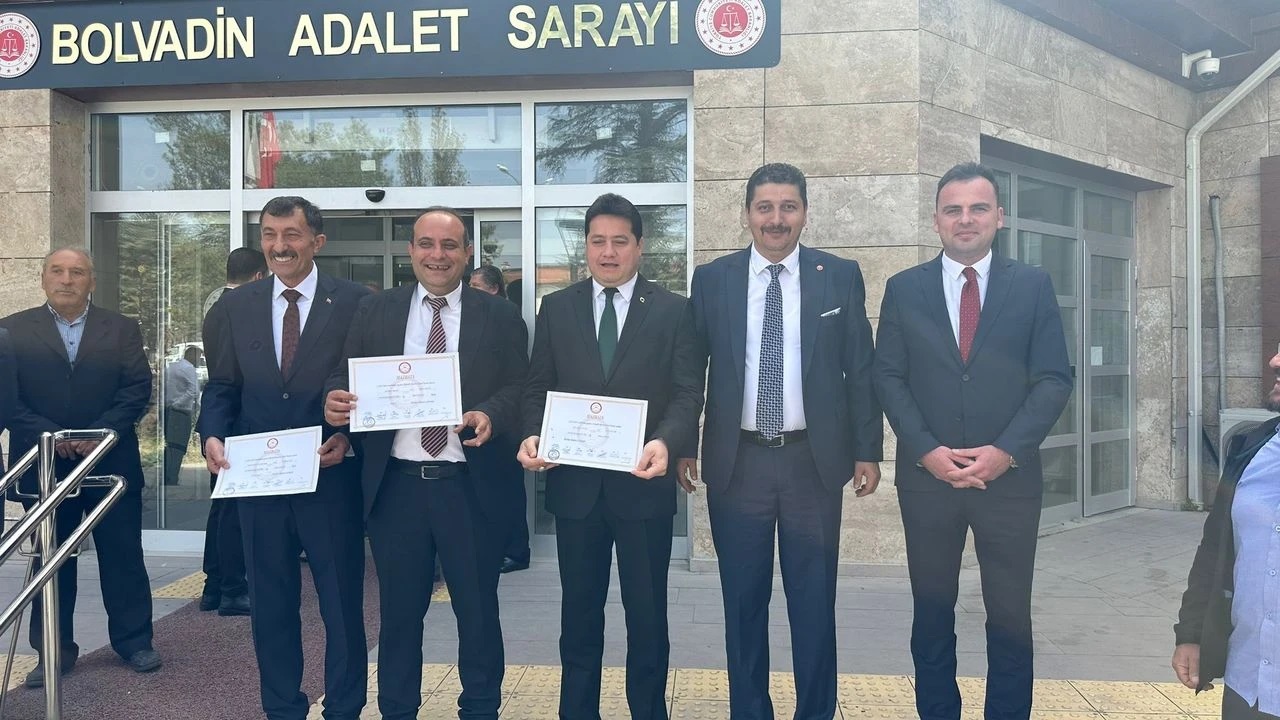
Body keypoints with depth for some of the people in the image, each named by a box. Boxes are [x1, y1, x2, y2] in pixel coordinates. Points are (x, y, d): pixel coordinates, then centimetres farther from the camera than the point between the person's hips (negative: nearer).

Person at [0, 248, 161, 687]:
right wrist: (48, 435, -15)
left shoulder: (122, 329, 7)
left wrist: (101, 433, -15)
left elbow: (137, 388, -2)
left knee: (123, 554, 5)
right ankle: (55, 650, 19)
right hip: (43, 463, 0)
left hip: (112, 461, 0)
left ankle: (133, 639, 17)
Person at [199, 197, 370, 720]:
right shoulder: (236, 305, 7)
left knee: (342, 604, 7)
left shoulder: (355, 302, -4)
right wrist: (213, 434, -8)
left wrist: (348, 437, -17)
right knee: (270, 605, 14)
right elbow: (221, 386, 10)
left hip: (330, 477, -3)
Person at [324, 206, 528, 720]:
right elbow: (345, 379, 5)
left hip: (472, 485, -1)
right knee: (398, 612, 13)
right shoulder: (374, 312, 8)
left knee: (478, 611, 9)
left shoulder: (500, 316, 4)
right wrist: (335, 401, -18)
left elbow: (520, 389, -1)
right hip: (395, 485, 1)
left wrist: (490, 414, -21)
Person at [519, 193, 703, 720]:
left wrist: (665, 442, -24)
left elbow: (688, 393, -5)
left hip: (642, 482, -2)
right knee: (579, 609, 13)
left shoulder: (672, 310, 0)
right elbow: (538, 388, 7)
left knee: (646, 611, 9)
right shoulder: (557, 307, 7)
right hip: (575, 482, 2)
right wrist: (532, 435, -13)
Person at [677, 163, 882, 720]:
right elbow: (691, 368, 5)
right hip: (736, 462, 1)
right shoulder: (711, 279, 3)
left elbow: (861, 370, 4)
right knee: (743, 602, 10)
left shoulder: (841, 277, 3)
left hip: (814, 460, 0)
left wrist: (868, 450, 1)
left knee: (814, 602, 8)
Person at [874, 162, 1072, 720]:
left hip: (1010, 477, 0)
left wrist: (1005, 451, -12)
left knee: (1010, 616, 7)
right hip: (926, 475, 1)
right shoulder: (904, 289, 5)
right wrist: (927, 450, -11)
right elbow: (888, 377, 1)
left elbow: (1054, 379, -1)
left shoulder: (1033, 286, 4)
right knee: (932, 613, 10)